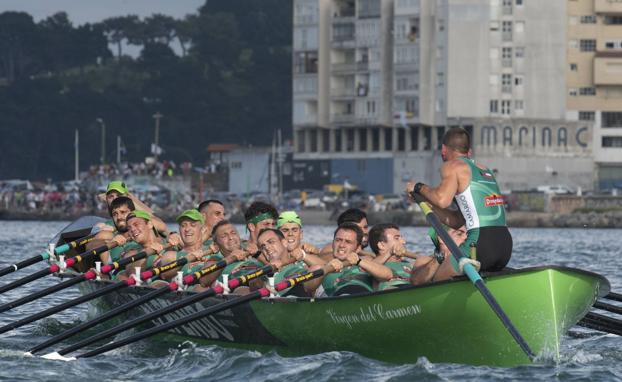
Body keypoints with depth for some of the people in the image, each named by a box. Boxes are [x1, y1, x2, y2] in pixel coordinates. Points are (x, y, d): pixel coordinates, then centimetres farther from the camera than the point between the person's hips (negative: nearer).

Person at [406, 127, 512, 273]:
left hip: (480, 245, -8)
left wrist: (419, 188, 1)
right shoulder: (485, 171, 27)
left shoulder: (453, 166, 3)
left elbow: (442, 199, -17)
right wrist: (424, 198, 25)